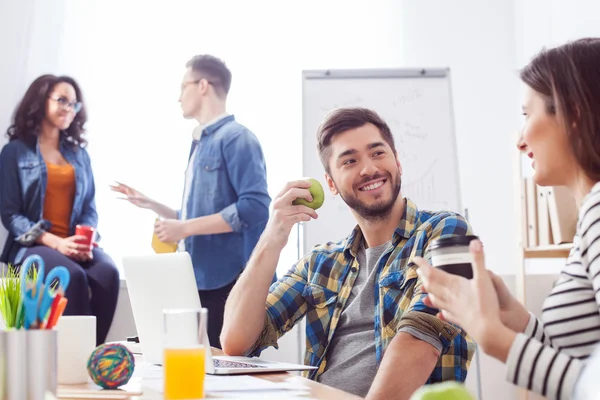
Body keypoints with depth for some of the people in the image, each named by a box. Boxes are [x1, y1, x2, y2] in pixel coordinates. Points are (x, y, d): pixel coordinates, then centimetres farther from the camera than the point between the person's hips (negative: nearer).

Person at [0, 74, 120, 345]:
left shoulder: (79, 153, 17)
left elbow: (89, 207, 14)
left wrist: (87, 239, -10)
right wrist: (55, 242, -16)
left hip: (75, 244, 4)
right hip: (33, 245, -4)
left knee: (108, 272, -28)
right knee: (74, 276, -34)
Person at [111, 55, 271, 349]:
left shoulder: (236, 138, -9)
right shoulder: (200, 143, 19)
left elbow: (254, 206, -20)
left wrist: (184, 228, -18)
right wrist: (150, 204, 22)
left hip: (225, 281, -9)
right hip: (199, 279, 9)